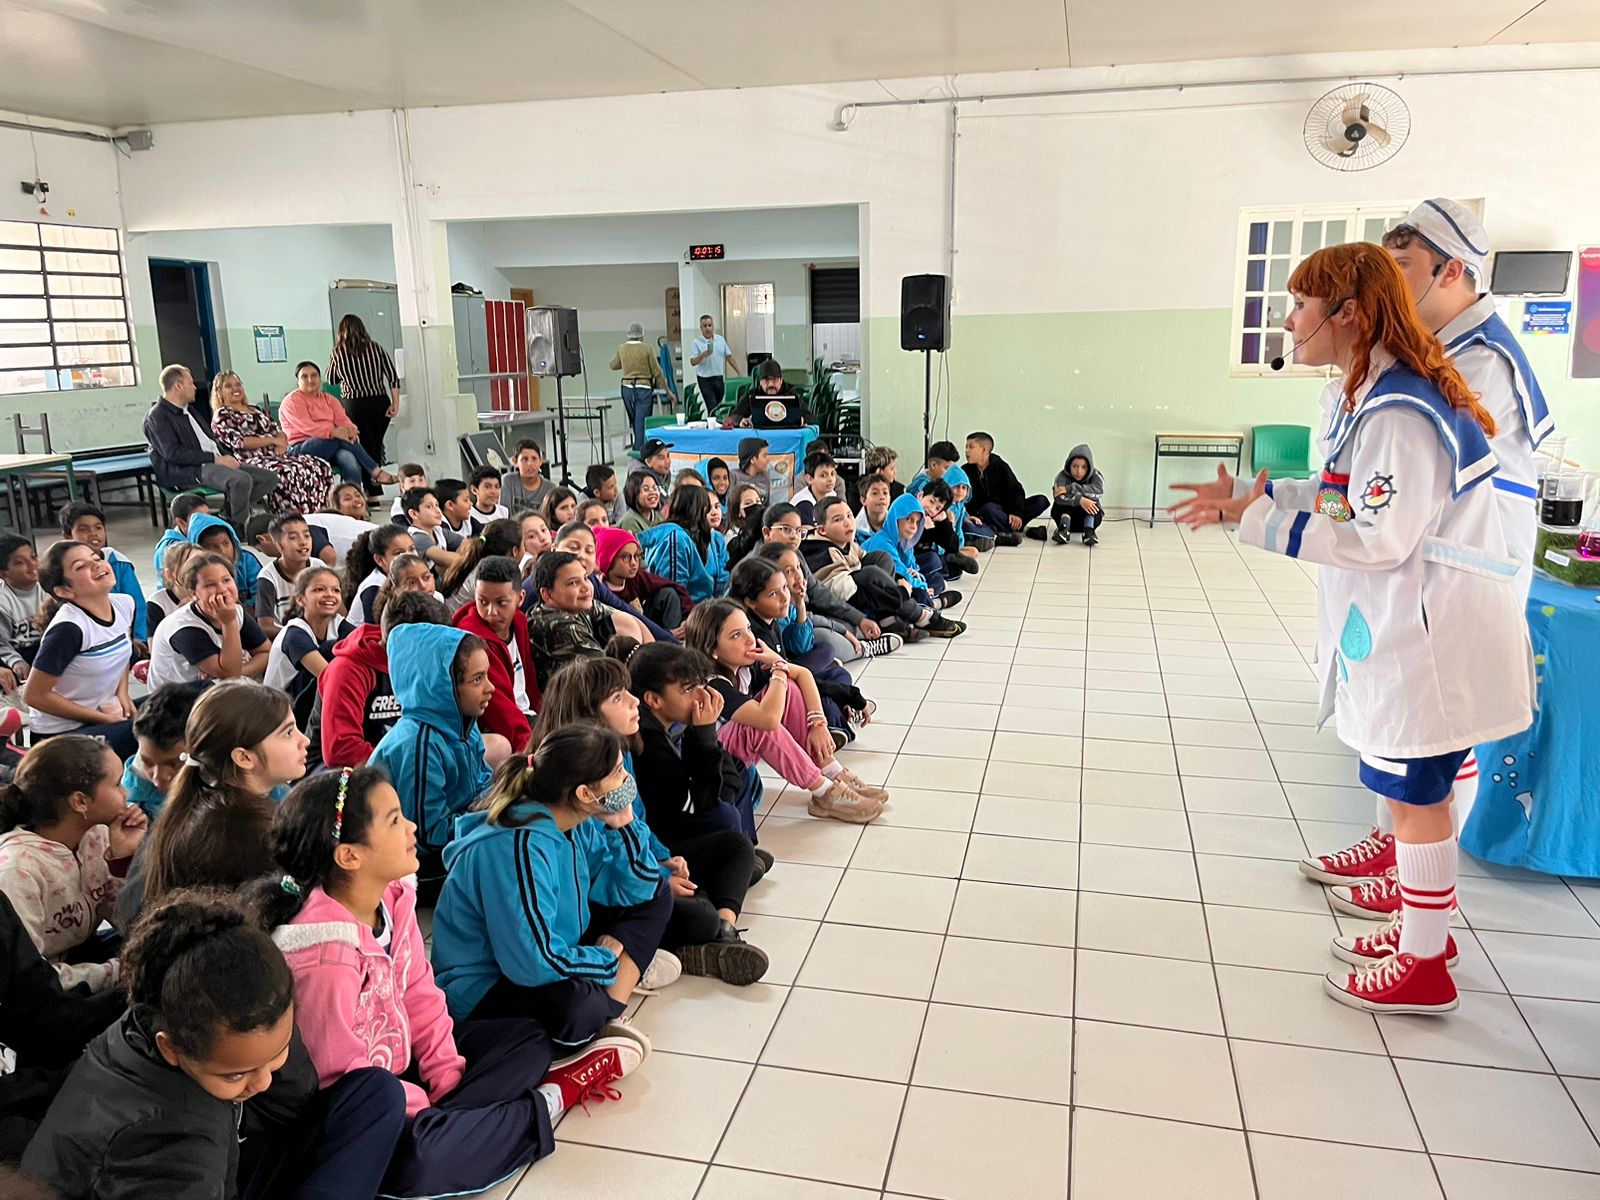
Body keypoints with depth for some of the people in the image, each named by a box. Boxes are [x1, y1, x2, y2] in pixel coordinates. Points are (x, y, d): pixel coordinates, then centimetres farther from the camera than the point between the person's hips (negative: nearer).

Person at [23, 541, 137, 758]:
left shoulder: (124, 604, -4)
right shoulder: (69, 627, -24)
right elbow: (35, 695, -17)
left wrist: (122, 693, 3)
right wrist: (102, 718, -15)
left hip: (105, 712, 7)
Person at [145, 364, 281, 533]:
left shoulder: (190, 410, 25)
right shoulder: (157, 417, -4)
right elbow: (172, 453, -16)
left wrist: (226, 457, 6)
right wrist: (214, 458, -20)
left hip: (215, 462, 9)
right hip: (185, 472, -9)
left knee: (270, 478, -6)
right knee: (241, 479, -34)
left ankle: (229, 512, -3)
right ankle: (239, 527, -15)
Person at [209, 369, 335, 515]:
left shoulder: (255, 410, 28)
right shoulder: (221, 416, 7)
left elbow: (278, 430, 19)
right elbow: (238, 442, -8)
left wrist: (281, 443, -5)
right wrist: (272, 440, -9)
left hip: (275, 455, 7)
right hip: (253, 460, -7)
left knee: (321, 467, -17)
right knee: (288, 473, -39)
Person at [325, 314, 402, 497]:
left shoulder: (338, 353, 0)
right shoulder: (377, 349, 4)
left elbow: (332, 380, 13)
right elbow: (393, 376, -2)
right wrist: (395, 404, -1)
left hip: (355, 406, -2)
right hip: (380, 404, 2)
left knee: (366, 448, -1)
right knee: (376, 447, 8)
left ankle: (373, 493, -6)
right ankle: (375, 483, 11)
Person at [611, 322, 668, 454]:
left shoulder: (621, 348, 3)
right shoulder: (647, 349, -9)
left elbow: (613, 366, 20)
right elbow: (657, 372, -7)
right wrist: (667, 390, 0)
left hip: (627, 388, 4)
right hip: (643, 388, -4)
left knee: (634, 422, 16)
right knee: (642, 422, -3)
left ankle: (638, 447, 24)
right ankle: (639, 450, -5)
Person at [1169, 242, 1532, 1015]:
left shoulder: (1401, 413, -24)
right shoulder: (1361, 394, 9)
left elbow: (1381, 537, -26)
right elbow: (1349, 494, 14)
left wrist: (1264, 522, -22)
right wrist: (1250, 499, 5)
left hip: (1429, 632, -10)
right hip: (1396, 626, 10)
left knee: (1414, 795, 3)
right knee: (1408, 790, 20)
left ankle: (1423, 969, 19)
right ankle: (1422, 927, 38)